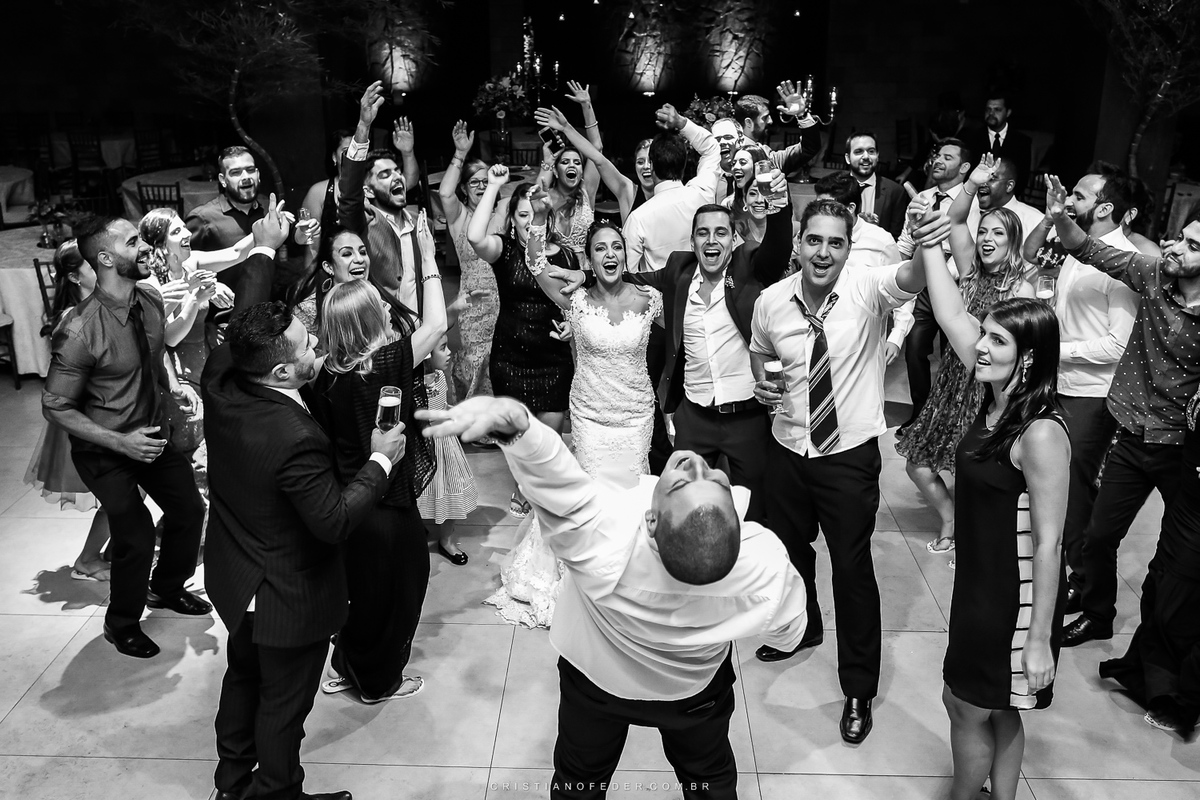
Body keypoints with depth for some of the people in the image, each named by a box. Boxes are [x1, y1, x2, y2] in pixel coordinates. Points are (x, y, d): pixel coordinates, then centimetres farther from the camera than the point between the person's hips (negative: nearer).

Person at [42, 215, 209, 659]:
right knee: (136, 533, -8)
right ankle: (122, 624, 21)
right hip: (104, 449, -6)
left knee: (189, 509, 11)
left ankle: (167, 588, 40)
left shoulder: (151, 300, -9)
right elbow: (55, 406, -19)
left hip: (152, 432, 6)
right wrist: (121, 442, -23)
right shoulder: (80, 331, -28)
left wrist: (172, 394, 0)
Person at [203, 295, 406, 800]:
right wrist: (381, 461, -18)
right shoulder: (295, 438, -38)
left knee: (243, 677, 30)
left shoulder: (220, 377, -17)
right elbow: (336, 522, -29)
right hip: (289, 598, -8)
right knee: (283, 706, 16)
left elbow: (232, 344, 5)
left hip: (236, 579, 9)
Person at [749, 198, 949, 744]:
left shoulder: (868, 289, -17)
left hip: (850, 453, -3)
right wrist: (762, 384, -8)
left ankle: (859, 689, 24)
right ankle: (802, 628, 53)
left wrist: (930, 243, -60)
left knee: (853, 567, 4)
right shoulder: (771, 301, -8)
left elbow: (911, 278, -39)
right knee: (787, 549, 22)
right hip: (787, 448, 4)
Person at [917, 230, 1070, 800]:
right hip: (981, 582, 8)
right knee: (997, 711, 23)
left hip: (1018, 597, -8)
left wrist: (1040, 639, -19)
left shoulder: (1041, 434, -26)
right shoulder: (997, 400, -4)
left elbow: (1049, 543, -23)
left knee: (966, 707, 10)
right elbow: (951, 315, 0)